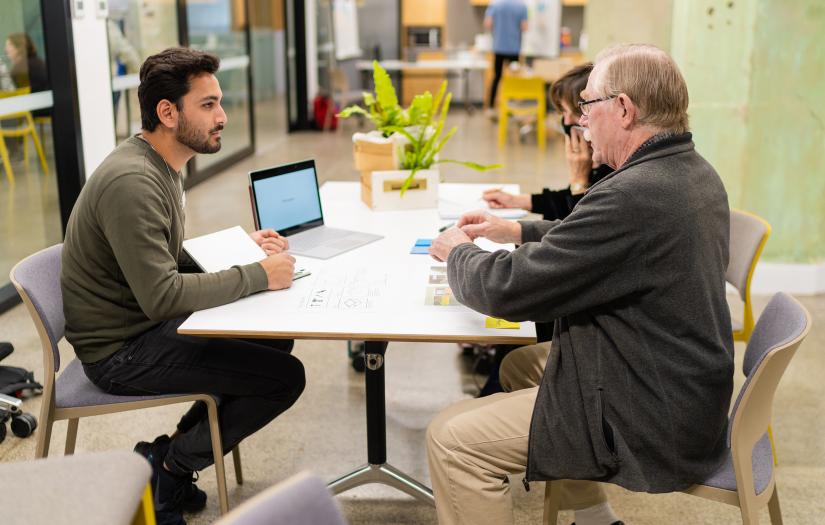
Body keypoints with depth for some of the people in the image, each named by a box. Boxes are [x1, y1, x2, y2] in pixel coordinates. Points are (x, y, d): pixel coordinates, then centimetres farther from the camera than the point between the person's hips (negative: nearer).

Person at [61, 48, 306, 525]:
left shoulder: (162, 166, 8)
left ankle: (177, 450, 15)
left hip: (147, 325, 10)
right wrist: (258, 275, -23)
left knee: (276, 339, 13)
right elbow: (162, 296, -29)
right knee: (285, 377, -14)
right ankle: (168, 467, 3)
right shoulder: (131, 181, -25)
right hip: (121, 351, -10)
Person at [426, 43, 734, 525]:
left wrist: (458, 253, -3)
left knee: (451, 441, -9)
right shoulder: (694, 172, 3)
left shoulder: (634, 195, -28)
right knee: (518, 364, 25)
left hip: (653, 425, -10)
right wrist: (519, 230, 12)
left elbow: (509, 289, -23)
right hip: (683, 390, 10)